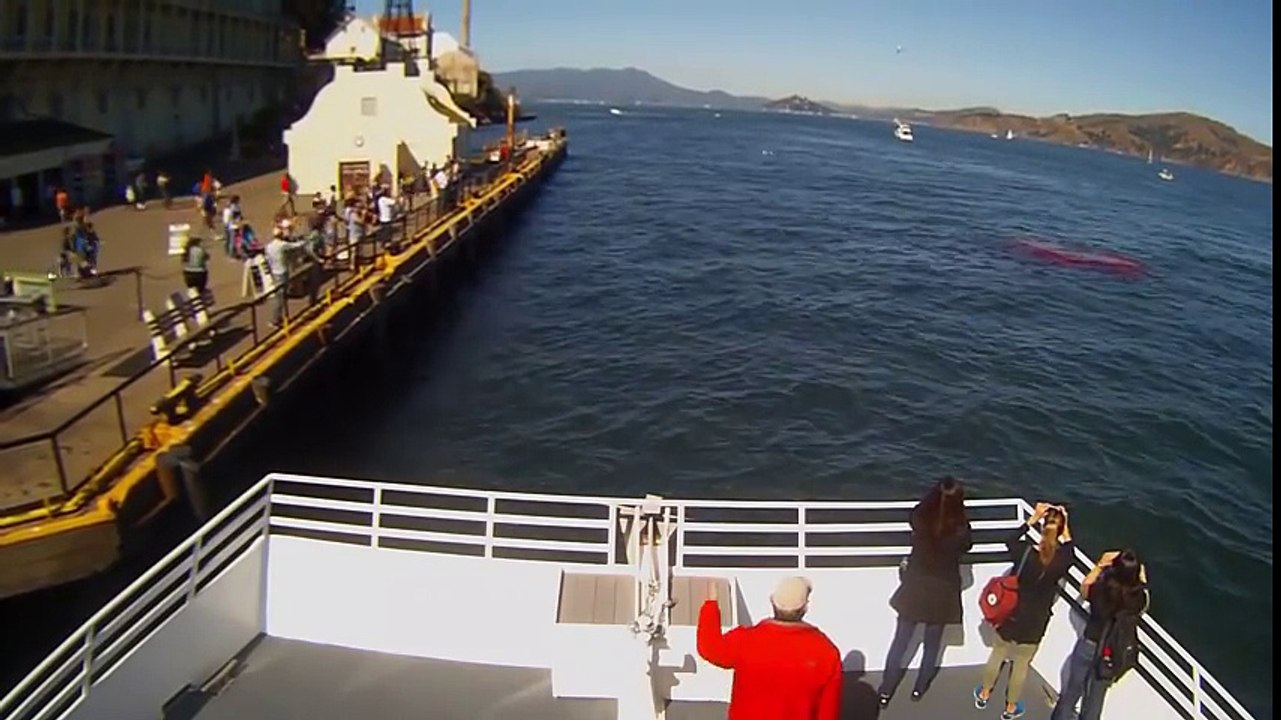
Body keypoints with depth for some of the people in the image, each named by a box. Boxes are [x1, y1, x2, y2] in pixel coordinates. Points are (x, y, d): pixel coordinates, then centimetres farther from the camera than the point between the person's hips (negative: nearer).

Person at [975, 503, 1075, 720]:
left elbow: (1010, 540, 4)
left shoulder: (1025, 551, -20)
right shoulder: (1060, 561, -21)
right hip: (1034, 623, -1)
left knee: (997, 655, 22)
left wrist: (1033, 519, 2)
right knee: (1021, 664, 18)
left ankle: (984, 695, 41)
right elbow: (1069, 553, 4)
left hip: (1009, 615, 1)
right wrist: (1065, 528, 2)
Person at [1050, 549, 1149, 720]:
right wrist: (1143, 581, 16)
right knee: (1095, 698, 21)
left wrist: (1100, 564, 9)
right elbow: (1142, 608, 7)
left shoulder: (1100, 588, -23)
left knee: (1072, 691, 18)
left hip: (1088, 646, -1)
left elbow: (1084, 589, 2)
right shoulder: (1137, 597, -19)